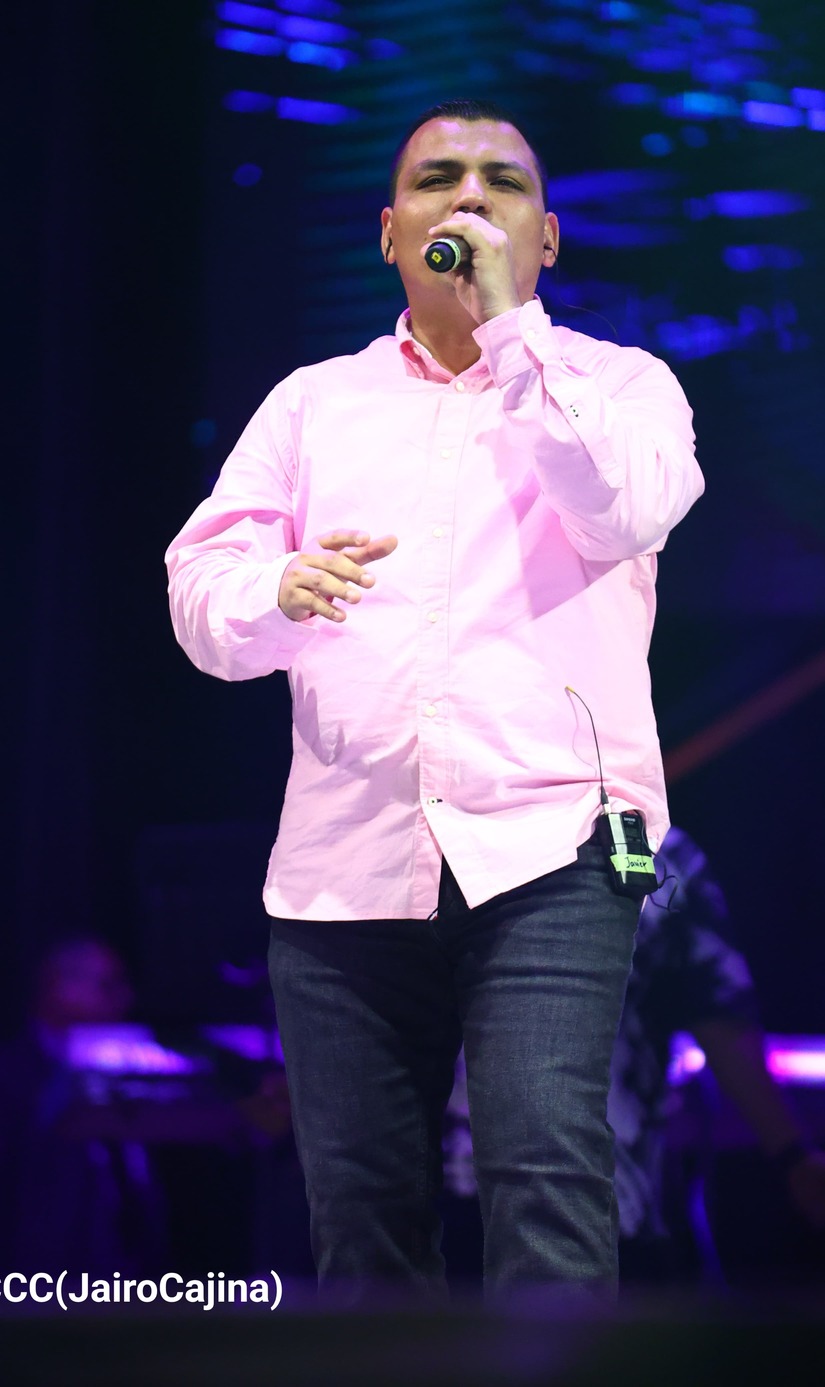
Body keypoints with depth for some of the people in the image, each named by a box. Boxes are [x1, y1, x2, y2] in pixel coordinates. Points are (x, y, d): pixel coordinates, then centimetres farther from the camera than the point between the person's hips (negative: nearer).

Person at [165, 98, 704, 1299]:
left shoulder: (614, 383, 14)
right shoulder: (315, 401, 21)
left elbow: (626, 512, -9)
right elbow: (201, 593, 10)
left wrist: (510, 324, -6)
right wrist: (279, 593, -13)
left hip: (546, 848, -3)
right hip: (343, 863, 3)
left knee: (547, 1166, -21)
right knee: (363, 1220, 2)